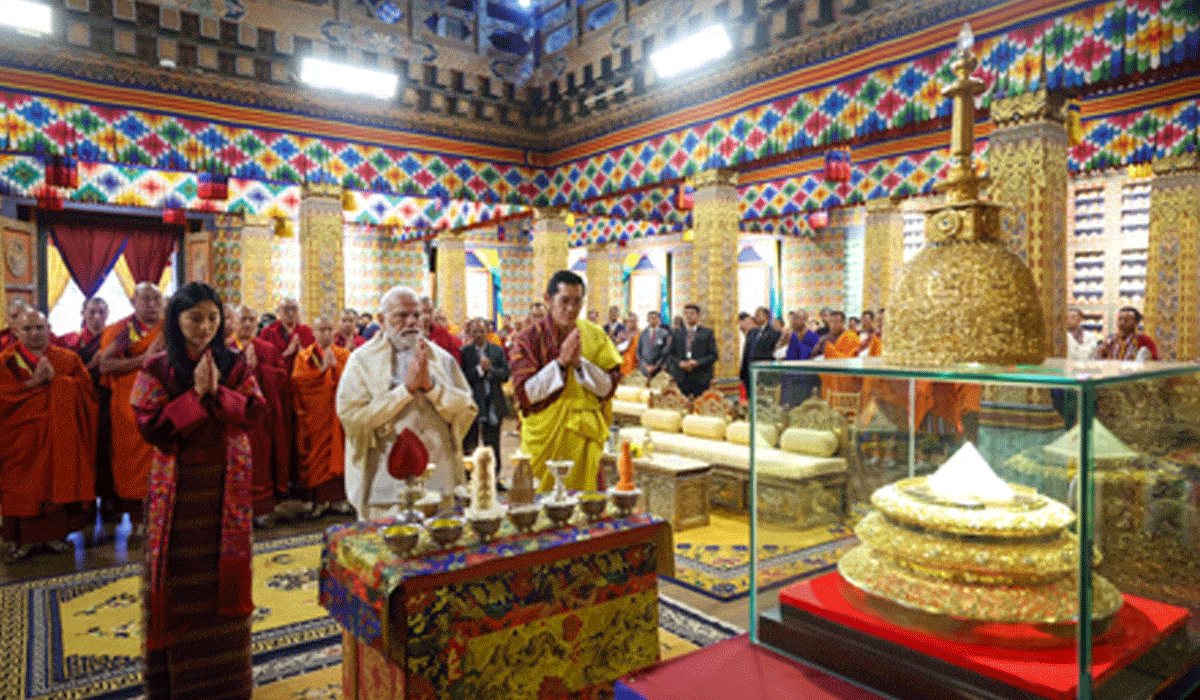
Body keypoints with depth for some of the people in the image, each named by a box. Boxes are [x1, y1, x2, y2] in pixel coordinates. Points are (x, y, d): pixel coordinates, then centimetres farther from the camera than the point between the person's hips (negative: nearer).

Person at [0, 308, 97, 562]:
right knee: (24, 490, 3)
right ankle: (23, 539, 14)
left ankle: (54, 533, 16)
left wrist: (53, 378, -12)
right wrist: (35, 381, -16)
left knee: (57, 484, 4)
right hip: (22, 442, -1)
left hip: (61, 439, 1)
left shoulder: (68, 359, 7)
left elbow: (86, 390, -4)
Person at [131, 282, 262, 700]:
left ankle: (224, 663, 25)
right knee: (179, 575, 6)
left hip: (227, 484, 1)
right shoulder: (157, 368, -3)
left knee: (223, 571, 9)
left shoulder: (235, 364, 2)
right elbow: (150, 428, -10)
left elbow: (254, 413, -4)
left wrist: (218, 392, -17)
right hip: (177, 485, -1)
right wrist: (195, 394, -17)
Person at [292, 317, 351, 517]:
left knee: (338, 454, 0)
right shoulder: (304, 356, 8)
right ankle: (317, 500, 5)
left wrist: (335, 365, -16)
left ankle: (337, 497, 8)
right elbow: (297, 380, -9)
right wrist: (322, 368, -17)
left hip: (337, 415, 1)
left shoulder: (344, 355, 11)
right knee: (316, 456, -2)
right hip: (314, 416, -1)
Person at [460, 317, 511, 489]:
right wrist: (479, 369, -17)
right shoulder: (464, 352, 0)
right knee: (469, 442, 6)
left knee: (493, 443, 8)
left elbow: (505, 374, -1)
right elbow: (462, 377, -10)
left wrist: (490, 369, -16)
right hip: (471, 403, -1)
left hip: (493, 404, 2)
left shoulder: (497, 351, 6)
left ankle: (494, 478, 16)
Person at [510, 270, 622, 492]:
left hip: (584, 439, 2)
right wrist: (561, 362, -19)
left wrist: (579, 362, -17)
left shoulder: (595, 336, 2)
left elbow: (608, 387, -3)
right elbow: (525, 393, -14)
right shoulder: (530, 339, -6)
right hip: (544, 439, -2)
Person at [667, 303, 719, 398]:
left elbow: (713, 355, 2)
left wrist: (697, 362, -12)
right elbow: (670, 354, 13)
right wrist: (679, 362, -7)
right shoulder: (677, 333, 15)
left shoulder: (707, 333, 7)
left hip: (701, 379, -2)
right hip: (681, 378, 2)